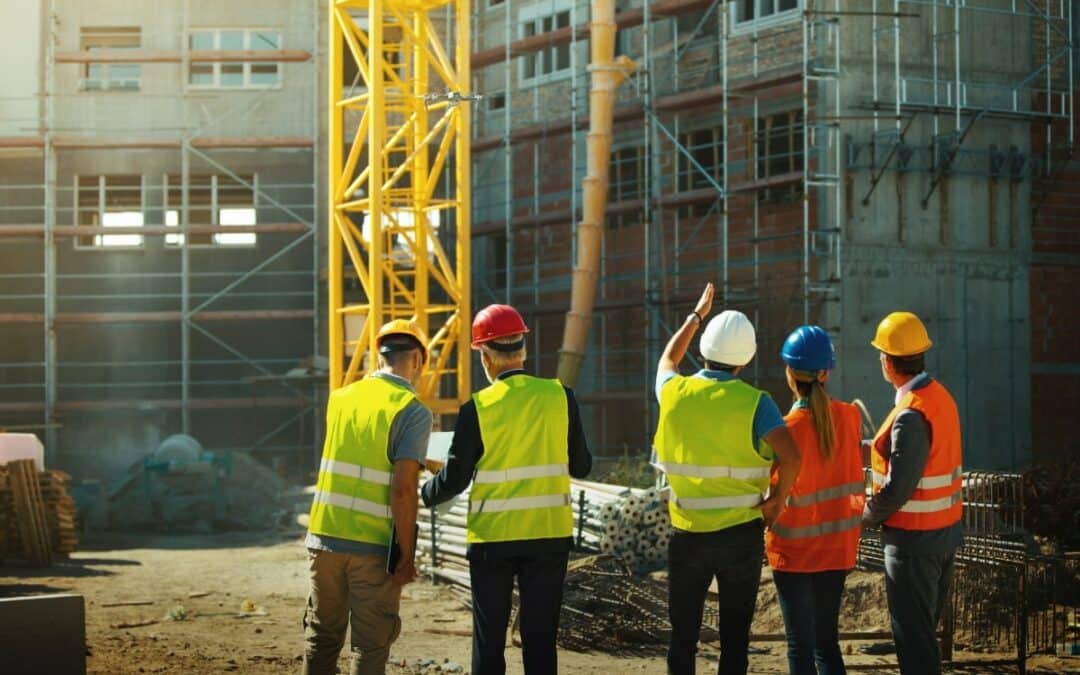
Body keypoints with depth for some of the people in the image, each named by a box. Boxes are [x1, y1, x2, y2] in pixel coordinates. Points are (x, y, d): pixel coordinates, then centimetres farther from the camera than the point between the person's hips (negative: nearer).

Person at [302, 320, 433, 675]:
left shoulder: (341, 398, 7)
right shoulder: (413, 412, -10)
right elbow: (402, 489, -17)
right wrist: (407, 556, -12)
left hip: (325, 538, 5)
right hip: (374, 548, -5)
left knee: (321, 638, 16)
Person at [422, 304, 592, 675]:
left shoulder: (477, 408, -10)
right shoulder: (560, 396, -3)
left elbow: (454, 479, -7)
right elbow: (581, 466, 4)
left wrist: (421, 495, 13)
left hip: (492, 538, -2)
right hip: (550, 534, 2)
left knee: (489, 639, 8)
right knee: (540, 638, 8)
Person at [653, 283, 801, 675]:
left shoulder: (674, 392, -2)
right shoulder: (754, 402, -11)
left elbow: (667, 360, 23)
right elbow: (790, 457, -24)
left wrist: (696, 315, 33)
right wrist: (776, 499, -7)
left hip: (687, 534, 2)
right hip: (741, 533, -2)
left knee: (683, 633, 12)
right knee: (734, 635, 8)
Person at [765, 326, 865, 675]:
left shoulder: (787, 429, -18)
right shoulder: (849, 416, -3)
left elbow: (783, 493, -19)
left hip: (794, 550, -5)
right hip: (837, 546, 5)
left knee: (801, 645, 3)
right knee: (827, 639, 15)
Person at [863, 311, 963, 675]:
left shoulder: (911, 415, -23)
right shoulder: (940, 395, 5)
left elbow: (898, 488, -24)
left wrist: (867, 516, -7)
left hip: (913, 540, -9)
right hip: (945, 533, 9)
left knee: (912, 635, -1)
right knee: (926, 628, 19)